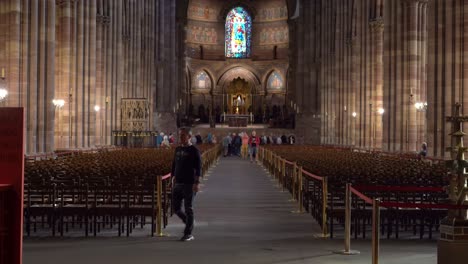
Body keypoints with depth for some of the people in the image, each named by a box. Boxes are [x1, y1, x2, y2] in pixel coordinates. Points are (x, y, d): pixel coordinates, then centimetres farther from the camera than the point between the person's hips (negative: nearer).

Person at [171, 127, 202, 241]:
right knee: (176, 209, 8)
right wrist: (173, 177, 13)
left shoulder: (194, 151, -7)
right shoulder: (177, 149, 12)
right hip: (178, 183, 6)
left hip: (189, 184, -6)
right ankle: (189, 223, 31)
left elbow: (198, 168, -11)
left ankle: (188, 234, 7)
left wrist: (197, 182, -19)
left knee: (188, 209, -1)